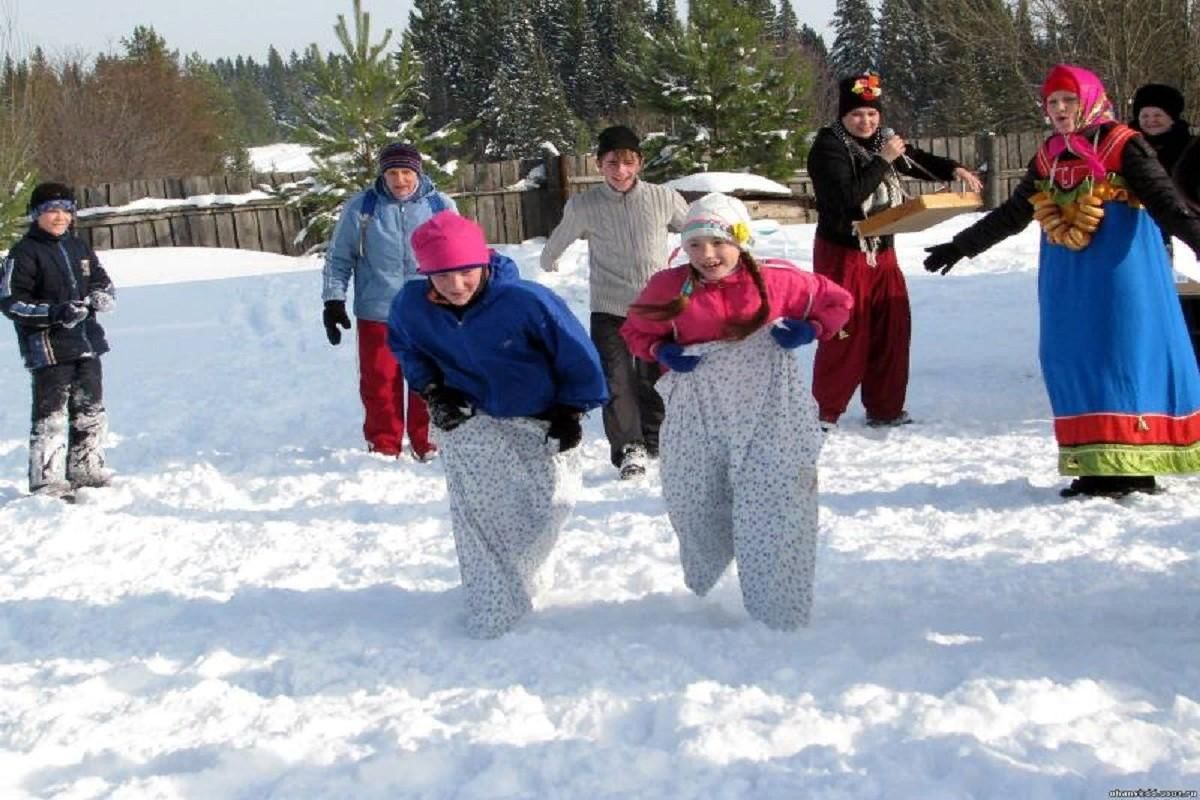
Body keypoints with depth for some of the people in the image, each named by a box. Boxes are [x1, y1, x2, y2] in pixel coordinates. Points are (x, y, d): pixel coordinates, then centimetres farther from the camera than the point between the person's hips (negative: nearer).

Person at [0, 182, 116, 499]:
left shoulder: (79, 247, 12)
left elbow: (104, 283, 19)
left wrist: (98, 298, -6)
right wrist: (54, 312, -22)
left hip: (86, 344, 7)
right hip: (48, 349, -7)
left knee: (91, 413, 15)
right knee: (51, 417, -7)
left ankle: (85, 472, 29)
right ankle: (46, 482, 0)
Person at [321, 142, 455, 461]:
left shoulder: (440, 206, 1)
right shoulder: (361, 207, -3)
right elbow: (339, 258, 4)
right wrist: (334, 301, -2)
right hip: (377, 314, -1)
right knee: (380, 385, 5)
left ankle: (426, 444, 25)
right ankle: (384, 446, 20)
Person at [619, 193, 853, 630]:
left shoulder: (776, 279, -6)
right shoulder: (670, 288, -4)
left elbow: (836, 302, 9)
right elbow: (636, 330, 13)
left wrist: (808, 331, -9)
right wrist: (663, 352, -7)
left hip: (768, 410, -2)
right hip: (699, 411, 2)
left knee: (772, 511, -5)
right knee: (692, 504, 12)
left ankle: (779, 620, 7)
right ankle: (703, 587, 44)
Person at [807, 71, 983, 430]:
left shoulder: (883, 140, 8)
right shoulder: (828, 147, -13)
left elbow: (918, 161, 21)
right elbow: (846, 197, -25)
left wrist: (954, 170, 3)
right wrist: (882, 161, -23)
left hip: (881, 251, 7)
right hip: (842, 253, -7)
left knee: (893, 329, 10)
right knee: (843, 334, -6)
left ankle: (885, 409, 21)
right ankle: (825, 411, 4)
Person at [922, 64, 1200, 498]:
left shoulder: (1123, 146, -4)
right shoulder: (1048, 157, 13)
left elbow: (1165, 202, -13)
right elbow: (1011, 214, 23)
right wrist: (960, 246, 26)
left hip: (1120, 271, -6)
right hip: (1067, 279, 6)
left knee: (1126, 356, -8)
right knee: (1072, 361, 2)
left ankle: (1133, 465, -5)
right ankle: (1096, 465, 7)